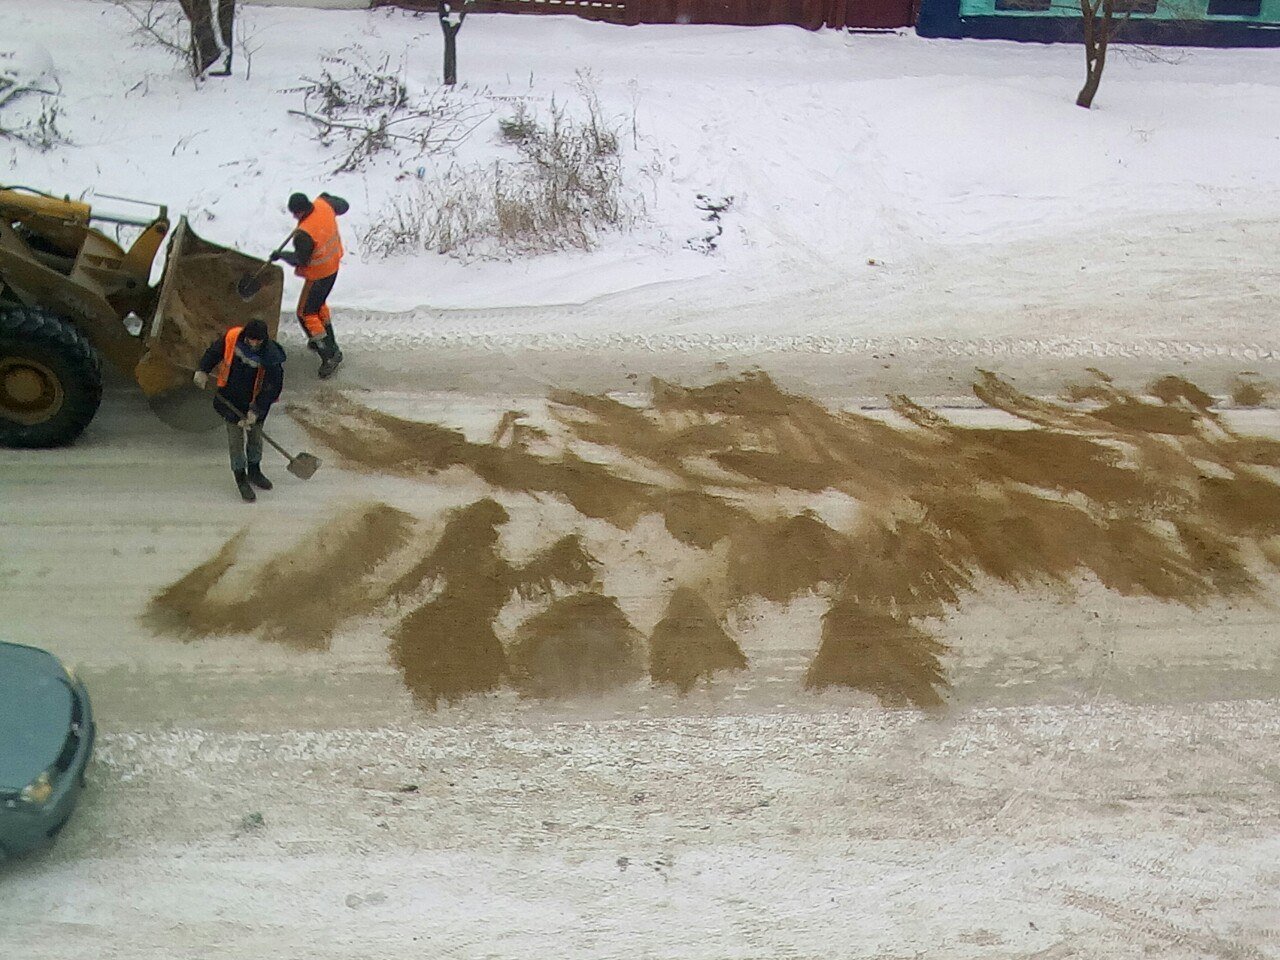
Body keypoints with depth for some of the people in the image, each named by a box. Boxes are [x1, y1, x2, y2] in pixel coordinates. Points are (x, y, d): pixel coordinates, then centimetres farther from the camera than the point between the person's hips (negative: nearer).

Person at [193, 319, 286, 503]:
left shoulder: (271, 356, -26)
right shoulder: (232, 337, -19)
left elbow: (272, 387, -20)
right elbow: (214, 351, 3)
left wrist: (256, 410, -21)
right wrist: (203, 370, -4)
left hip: (256, 400, 0)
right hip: (231, 399, 0)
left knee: (255, 436, 16)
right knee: (236, 438, 3)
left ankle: (254, 472, 40)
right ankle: (241, 479, 17)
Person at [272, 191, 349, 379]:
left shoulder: (304, 234, -34)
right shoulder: (324, 205, -14)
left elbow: (300, 261, -19)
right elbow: (343, 206, 8)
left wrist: (281, 255, -2)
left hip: (319, 275, -9)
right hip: (333, 266, 9)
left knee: (306, 313, 5)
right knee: (318, 303, 29)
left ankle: (329, 356, 3)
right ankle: (329, 342, 42)